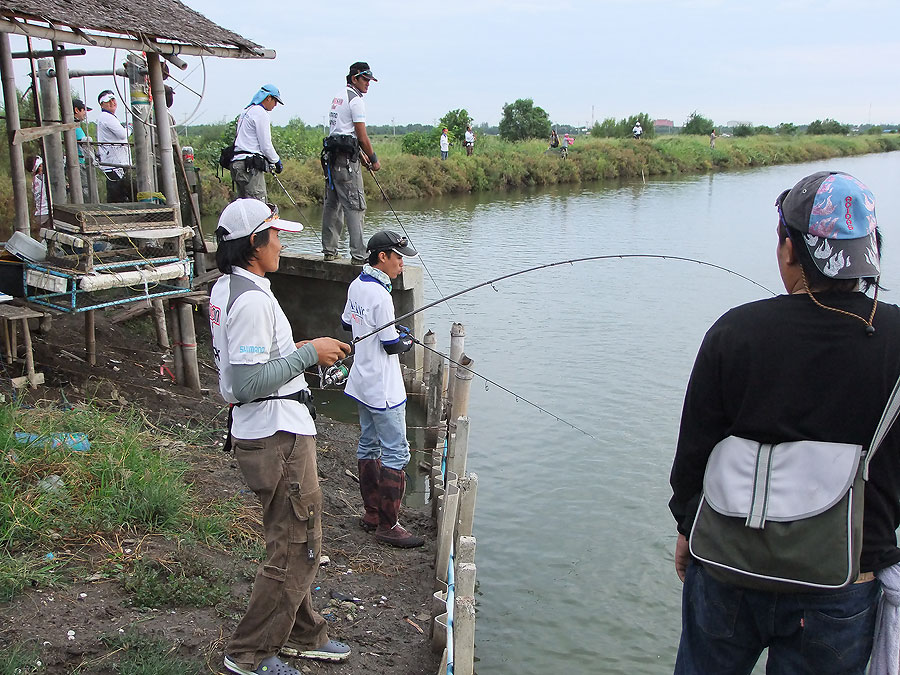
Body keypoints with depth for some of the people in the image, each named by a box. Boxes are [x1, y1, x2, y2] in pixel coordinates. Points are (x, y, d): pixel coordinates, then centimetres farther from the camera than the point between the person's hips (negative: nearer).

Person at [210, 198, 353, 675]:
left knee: (291, 541, 20)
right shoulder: (252, 299, -22)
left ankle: (302, 635, 35)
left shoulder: (225, 289, 11)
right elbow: (248, 383, -26)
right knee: (296, 546, 1)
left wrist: (297, 349, 13)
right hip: (279, 437, -11)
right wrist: (308, 353, -17)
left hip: (259, 433, 11)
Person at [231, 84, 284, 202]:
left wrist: (269, 161, 22)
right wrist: (277, 161, 4)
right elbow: (266, 145, -10)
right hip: (251, 166, -10)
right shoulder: (261, 113, -7)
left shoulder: (246, 112, 22)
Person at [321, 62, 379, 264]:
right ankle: (358, 255, -11)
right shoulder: (355, 99, -9)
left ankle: (329, 250, 20)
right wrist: (374, 159, -2)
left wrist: (361, 154, 24)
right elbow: (362, 135, -12)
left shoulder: (338, 98, 20)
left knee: (332, 204, 13)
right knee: (355, 206, -9)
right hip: (346, 158, -10)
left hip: (332, 156, 10)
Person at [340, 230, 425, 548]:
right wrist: (406, 340, 2)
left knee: (369, 446, 16)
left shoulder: (356, 285, 5)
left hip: (362, 384, 10)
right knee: (395, 453, -4)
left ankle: (371, 514, 27)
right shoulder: (380, 295, -23)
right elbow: (392, 347, -20)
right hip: (383, 390, -10)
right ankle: (388, 525, 1)